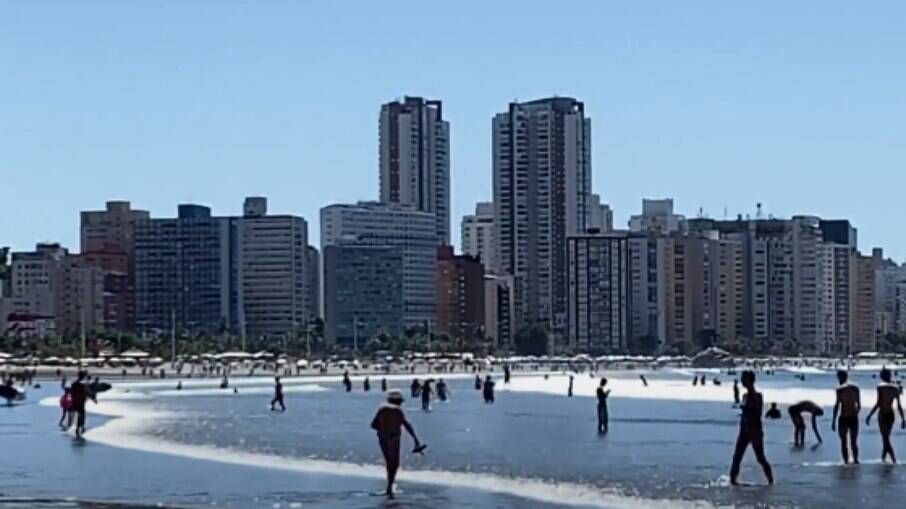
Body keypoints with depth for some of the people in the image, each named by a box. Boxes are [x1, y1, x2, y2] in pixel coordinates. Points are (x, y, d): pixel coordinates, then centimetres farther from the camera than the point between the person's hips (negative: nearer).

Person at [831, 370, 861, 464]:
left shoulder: (840, 389, -10)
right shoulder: (855, 388, 5)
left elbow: (837, 405, -12)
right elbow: (859, 405, 9)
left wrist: (834, 421, -8)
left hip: (843, 418, -4)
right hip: (854, 418, 4)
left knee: (843, 442, 4)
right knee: (854, 442, 14)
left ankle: (846, 462, 0)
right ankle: (856, 460, 9)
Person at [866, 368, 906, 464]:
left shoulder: (881, 387, -9)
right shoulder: (895, 388, 7)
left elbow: (878, 403, -15)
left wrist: (869, 415, -11)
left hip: (883, 415, -6)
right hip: (891, 415, 6)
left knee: (886, 439, -6)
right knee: (886, 439, 18)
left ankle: (894, 461, -17)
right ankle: (883, 458, 26)